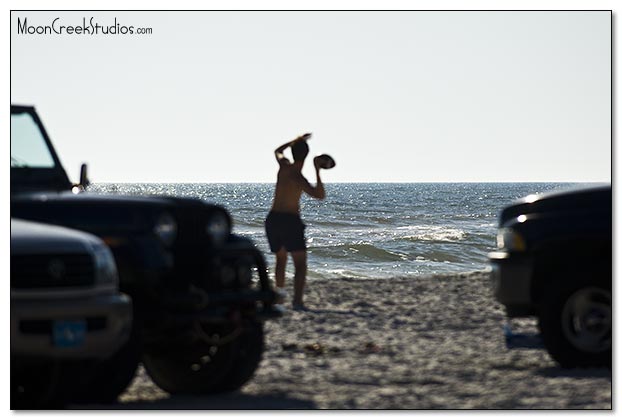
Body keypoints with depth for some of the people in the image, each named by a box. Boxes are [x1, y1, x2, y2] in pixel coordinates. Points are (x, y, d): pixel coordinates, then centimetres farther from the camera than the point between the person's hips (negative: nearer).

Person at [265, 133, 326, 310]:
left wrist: (297, 140, 30)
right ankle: (297, 300, -23)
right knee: (300, 263, -7)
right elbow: (320, 195, -23)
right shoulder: (297, 177, -15)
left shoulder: (284, 165, 3)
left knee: (281, 259, 24)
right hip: (290, 221, -7)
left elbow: (278, 151, 29)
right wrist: (317, 172, -25)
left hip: (273, 220, 7)